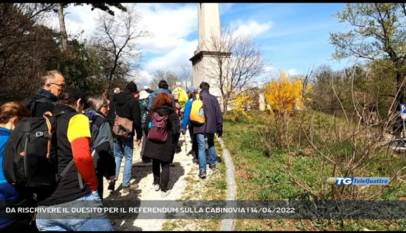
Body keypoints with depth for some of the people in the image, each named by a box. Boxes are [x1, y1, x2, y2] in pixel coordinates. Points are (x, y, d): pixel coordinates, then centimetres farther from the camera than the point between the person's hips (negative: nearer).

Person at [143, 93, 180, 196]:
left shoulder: (153, 112, 0)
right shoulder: (172, 114, -7)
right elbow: (176, 130, -11)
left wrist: (148, 138, 10)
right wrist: (174, 143, 0)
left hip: (154, 142, 3)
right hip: (167, 143, -2)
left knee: (155, 163, 21)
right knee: (165, 166, 5)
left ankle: (156, 183, 29)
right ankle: (164, 189, 8)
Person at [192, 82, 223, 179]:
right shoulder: (213, 98, -2)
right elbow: (218, 114, -1)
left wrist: (192, 127, 13)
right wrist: (219, 128, 6)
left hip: (199, 127, -1)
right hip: (210, 126, 2)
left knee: (201, 147, 0)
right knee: (211, 144, 24)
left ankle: (202, 170, -6)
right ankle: (212, 163, 34)